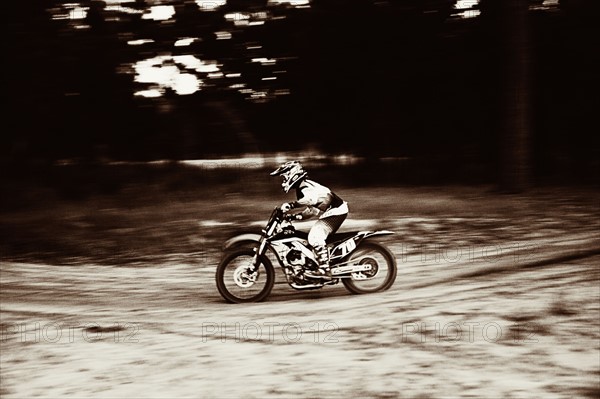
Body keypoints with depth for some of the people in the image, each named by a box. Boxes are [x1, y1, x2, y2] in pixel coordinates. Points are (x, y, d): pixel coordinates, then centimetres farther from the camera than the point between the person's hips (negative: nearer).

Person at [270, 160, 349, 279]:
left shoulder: (306, 186, -17)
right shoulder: (301, 189, 16)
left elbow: (312, 198, -41)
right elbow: (311, 210, 22)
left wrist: (292, 205, -47)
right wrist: (296, 216, 12)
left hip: (336, 211, -11)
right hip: (330, 213, 11)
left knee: (315, 236, -21)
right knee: (316, 236, 16)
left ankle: (324, 270, -22)